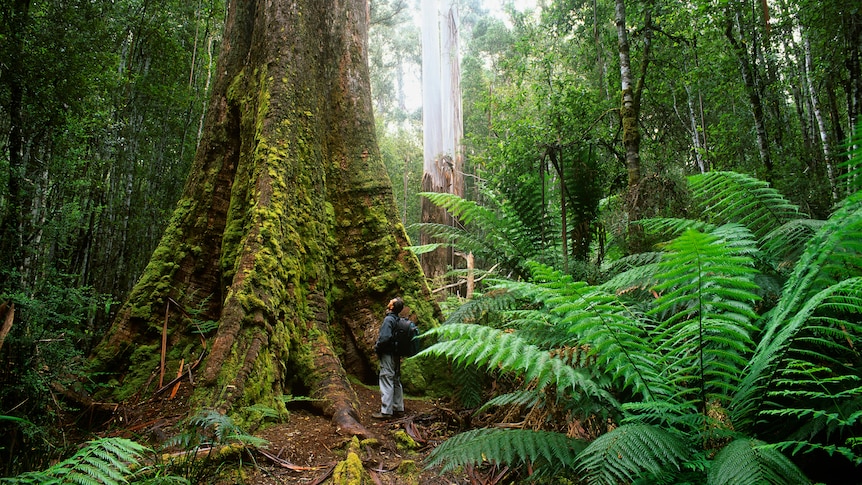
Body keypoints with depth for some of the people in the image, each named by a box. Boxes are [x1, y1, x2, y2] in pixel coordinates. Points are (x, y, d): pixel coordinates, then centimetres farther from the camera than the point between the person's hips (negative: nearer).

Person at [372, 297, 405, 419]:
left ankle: (386, 411, -5)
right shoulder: (398, 320, 9)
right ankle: (398, 408, 23)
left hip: (388, 355, -9)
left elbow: (385, 337, -26)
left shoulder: (388, 319, -17)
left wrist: (377, 347, -9)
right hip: (396, 355, 9)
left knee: (386, 382, -6)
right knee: (396, 381, 15)